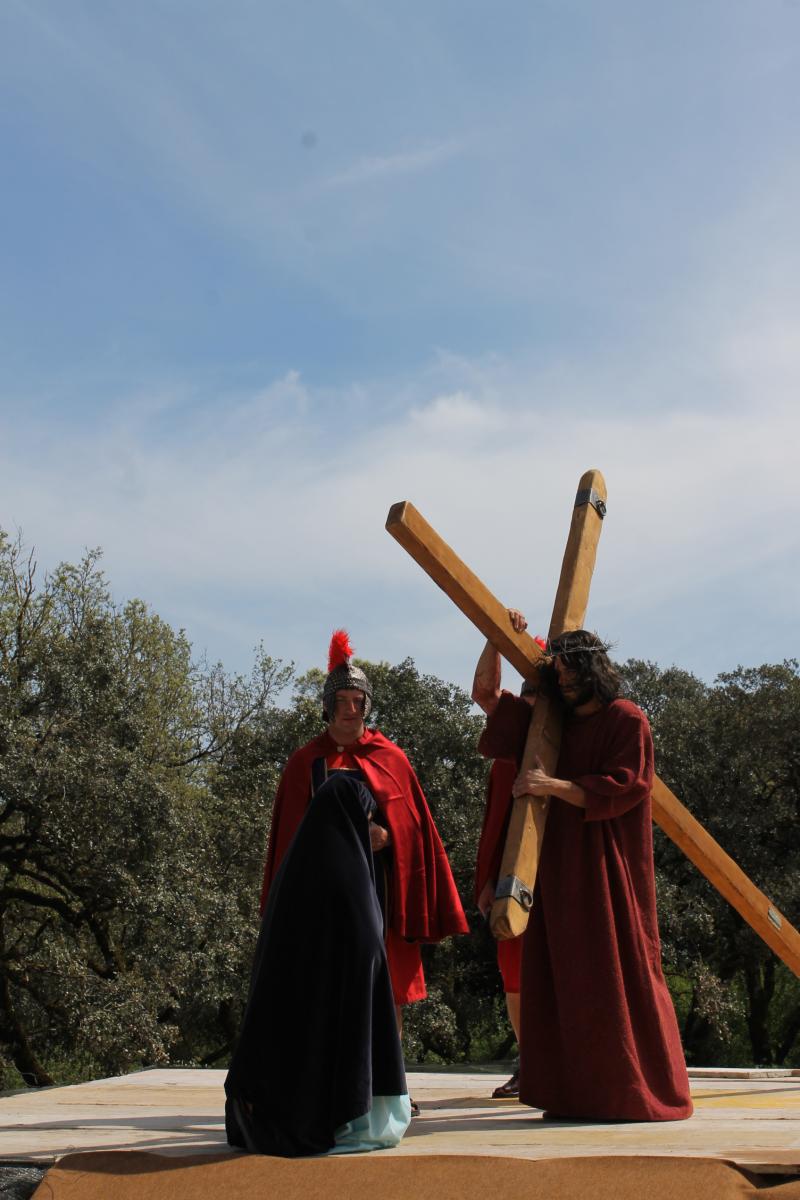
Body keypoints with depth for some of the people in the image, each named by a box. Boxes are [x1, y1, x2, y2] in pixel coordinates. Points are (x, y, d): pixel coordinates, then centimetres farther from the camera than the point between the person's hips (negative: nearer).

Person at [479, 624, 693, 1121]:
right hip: (561, 867, 6)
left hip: (607, 870, -6)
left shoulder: (627, 720, -3)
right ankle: (574, 1093, 8)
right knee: (564, 977, 3)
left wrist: (553, 785, -21)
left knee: (614, 976, -7)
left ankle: (635, 1093, 2)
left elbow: (621, 788, -14)